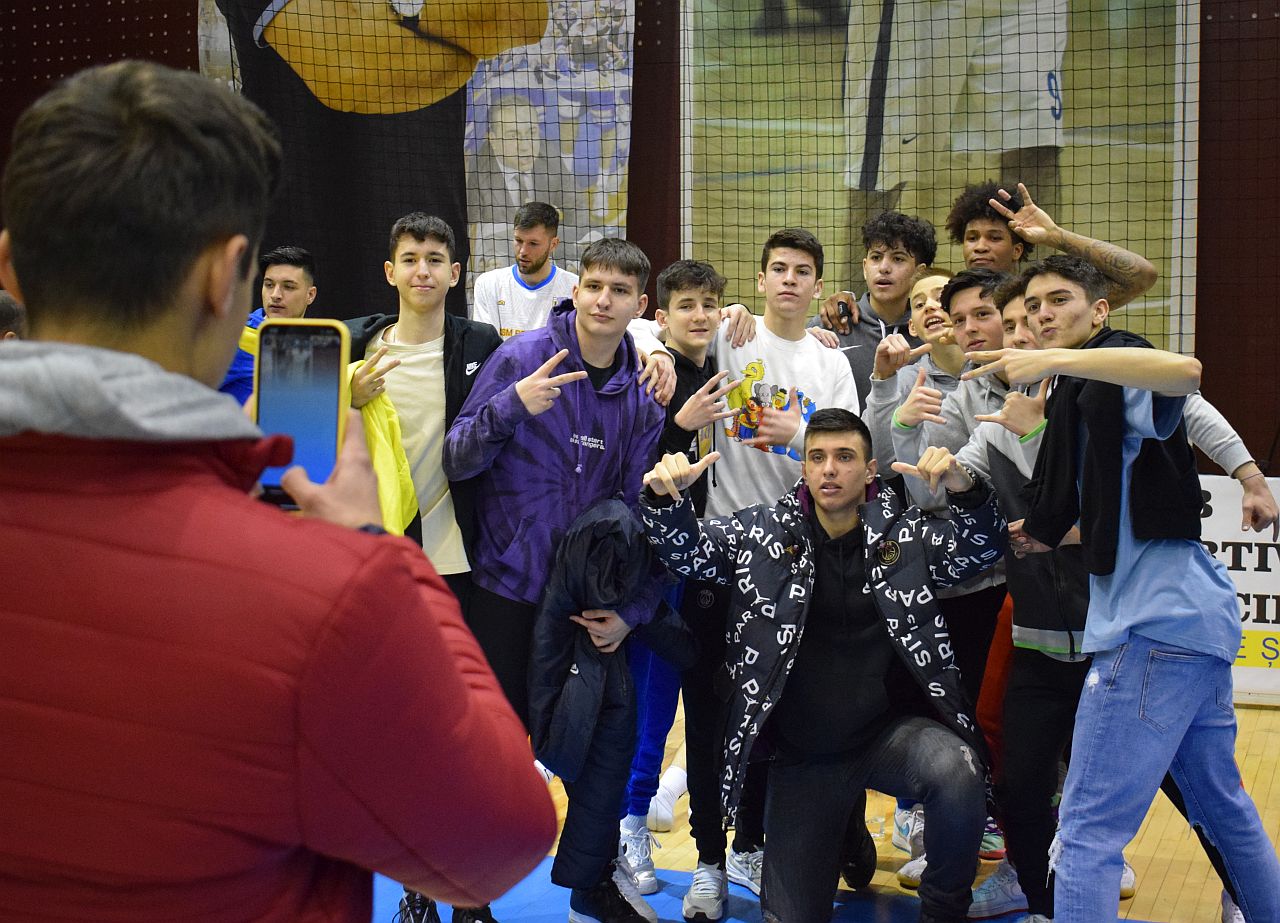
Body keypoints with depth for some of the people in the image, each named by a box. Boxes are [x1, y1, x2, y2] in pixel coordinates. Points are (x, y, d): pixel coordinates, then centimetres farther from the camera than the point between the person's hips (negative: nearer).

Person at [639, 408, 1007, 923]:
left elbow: (983, 547, -9)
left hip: (892, 731, -1)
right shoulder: (764, 532, 0)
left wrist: (965, 490, -30)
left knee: (959, 774, -34)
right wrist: (665, 495, -25)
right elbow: (685, 550, -3)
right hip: (802, 755, 1)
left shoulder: (906, 535, -1)